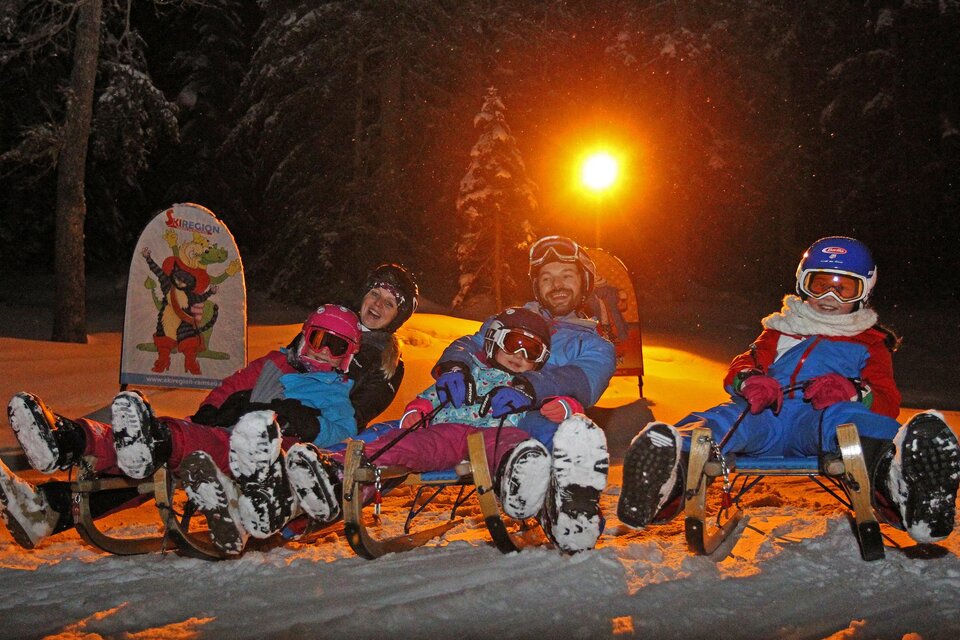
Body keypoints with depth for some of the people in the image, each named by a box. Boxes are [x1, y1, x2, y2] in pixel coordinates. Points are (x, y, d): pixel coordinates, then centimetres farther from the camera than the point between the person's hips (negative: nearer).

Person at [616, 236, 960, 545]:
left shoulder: (869, 342, 32)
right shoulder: (782, 329, 38)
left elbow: (887, 402, 14)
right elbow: (740, 368, 23)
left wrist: (854, 392, -13)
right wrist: (750, 381, -6)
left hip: (817, 419, -2)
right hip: (765, 417, 2)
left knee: (847, 416, -40)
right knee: (726, 418, -35)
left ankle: (898, 473, -75)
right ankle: (672, 473, -68)